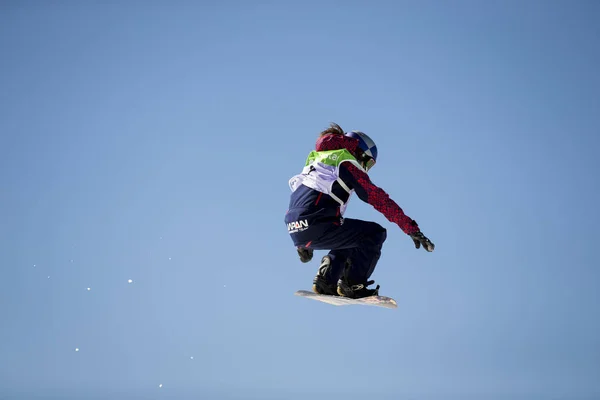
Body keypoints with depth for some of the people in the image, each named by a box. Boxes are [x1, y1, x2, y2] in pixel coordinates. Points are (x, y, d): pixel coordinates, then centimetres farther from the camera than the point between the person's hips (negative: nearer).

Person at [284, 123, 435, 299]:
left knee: (349, 237, 31)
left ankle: (325, 279, 14)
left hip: (296, 231, 9)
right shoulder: (347, 164, 4)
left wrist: (303, 244, 46)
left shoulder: (316, 160, 29)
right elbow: (379, 198, -2)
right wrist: (412, 229, -2)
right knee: (375, 233, 5)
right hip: (316, 226, -8)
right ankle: (352, 285, -1)